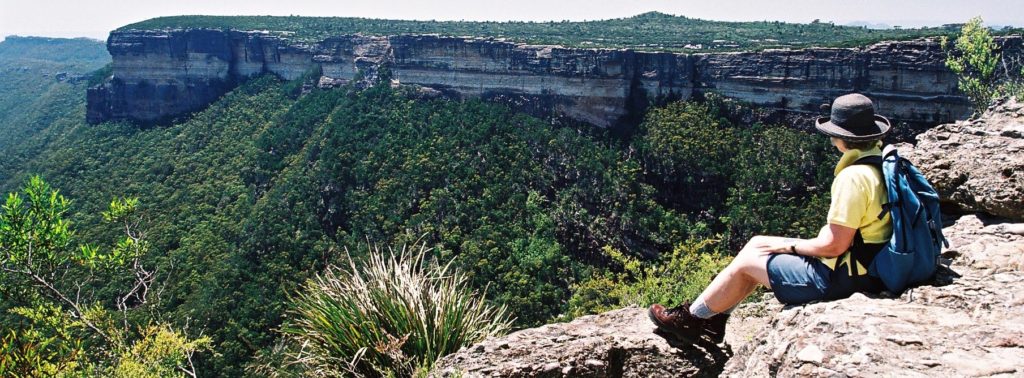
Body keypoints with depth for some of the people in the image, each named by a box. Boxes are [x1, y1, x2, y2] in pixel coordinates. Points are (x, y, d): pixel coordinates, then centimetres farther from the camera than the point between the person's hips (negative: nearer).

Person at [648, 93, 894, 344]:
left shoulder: (853, 177, -26)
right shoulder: (879, 162, 5)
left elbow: (834, 245, -25)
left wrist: (790, 245, -9)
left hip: (838, 277, -9)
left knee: (746, 261, 1)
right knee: (756, 244, 14)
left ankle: (690, 319, 19)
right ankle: (713, 319, 23)